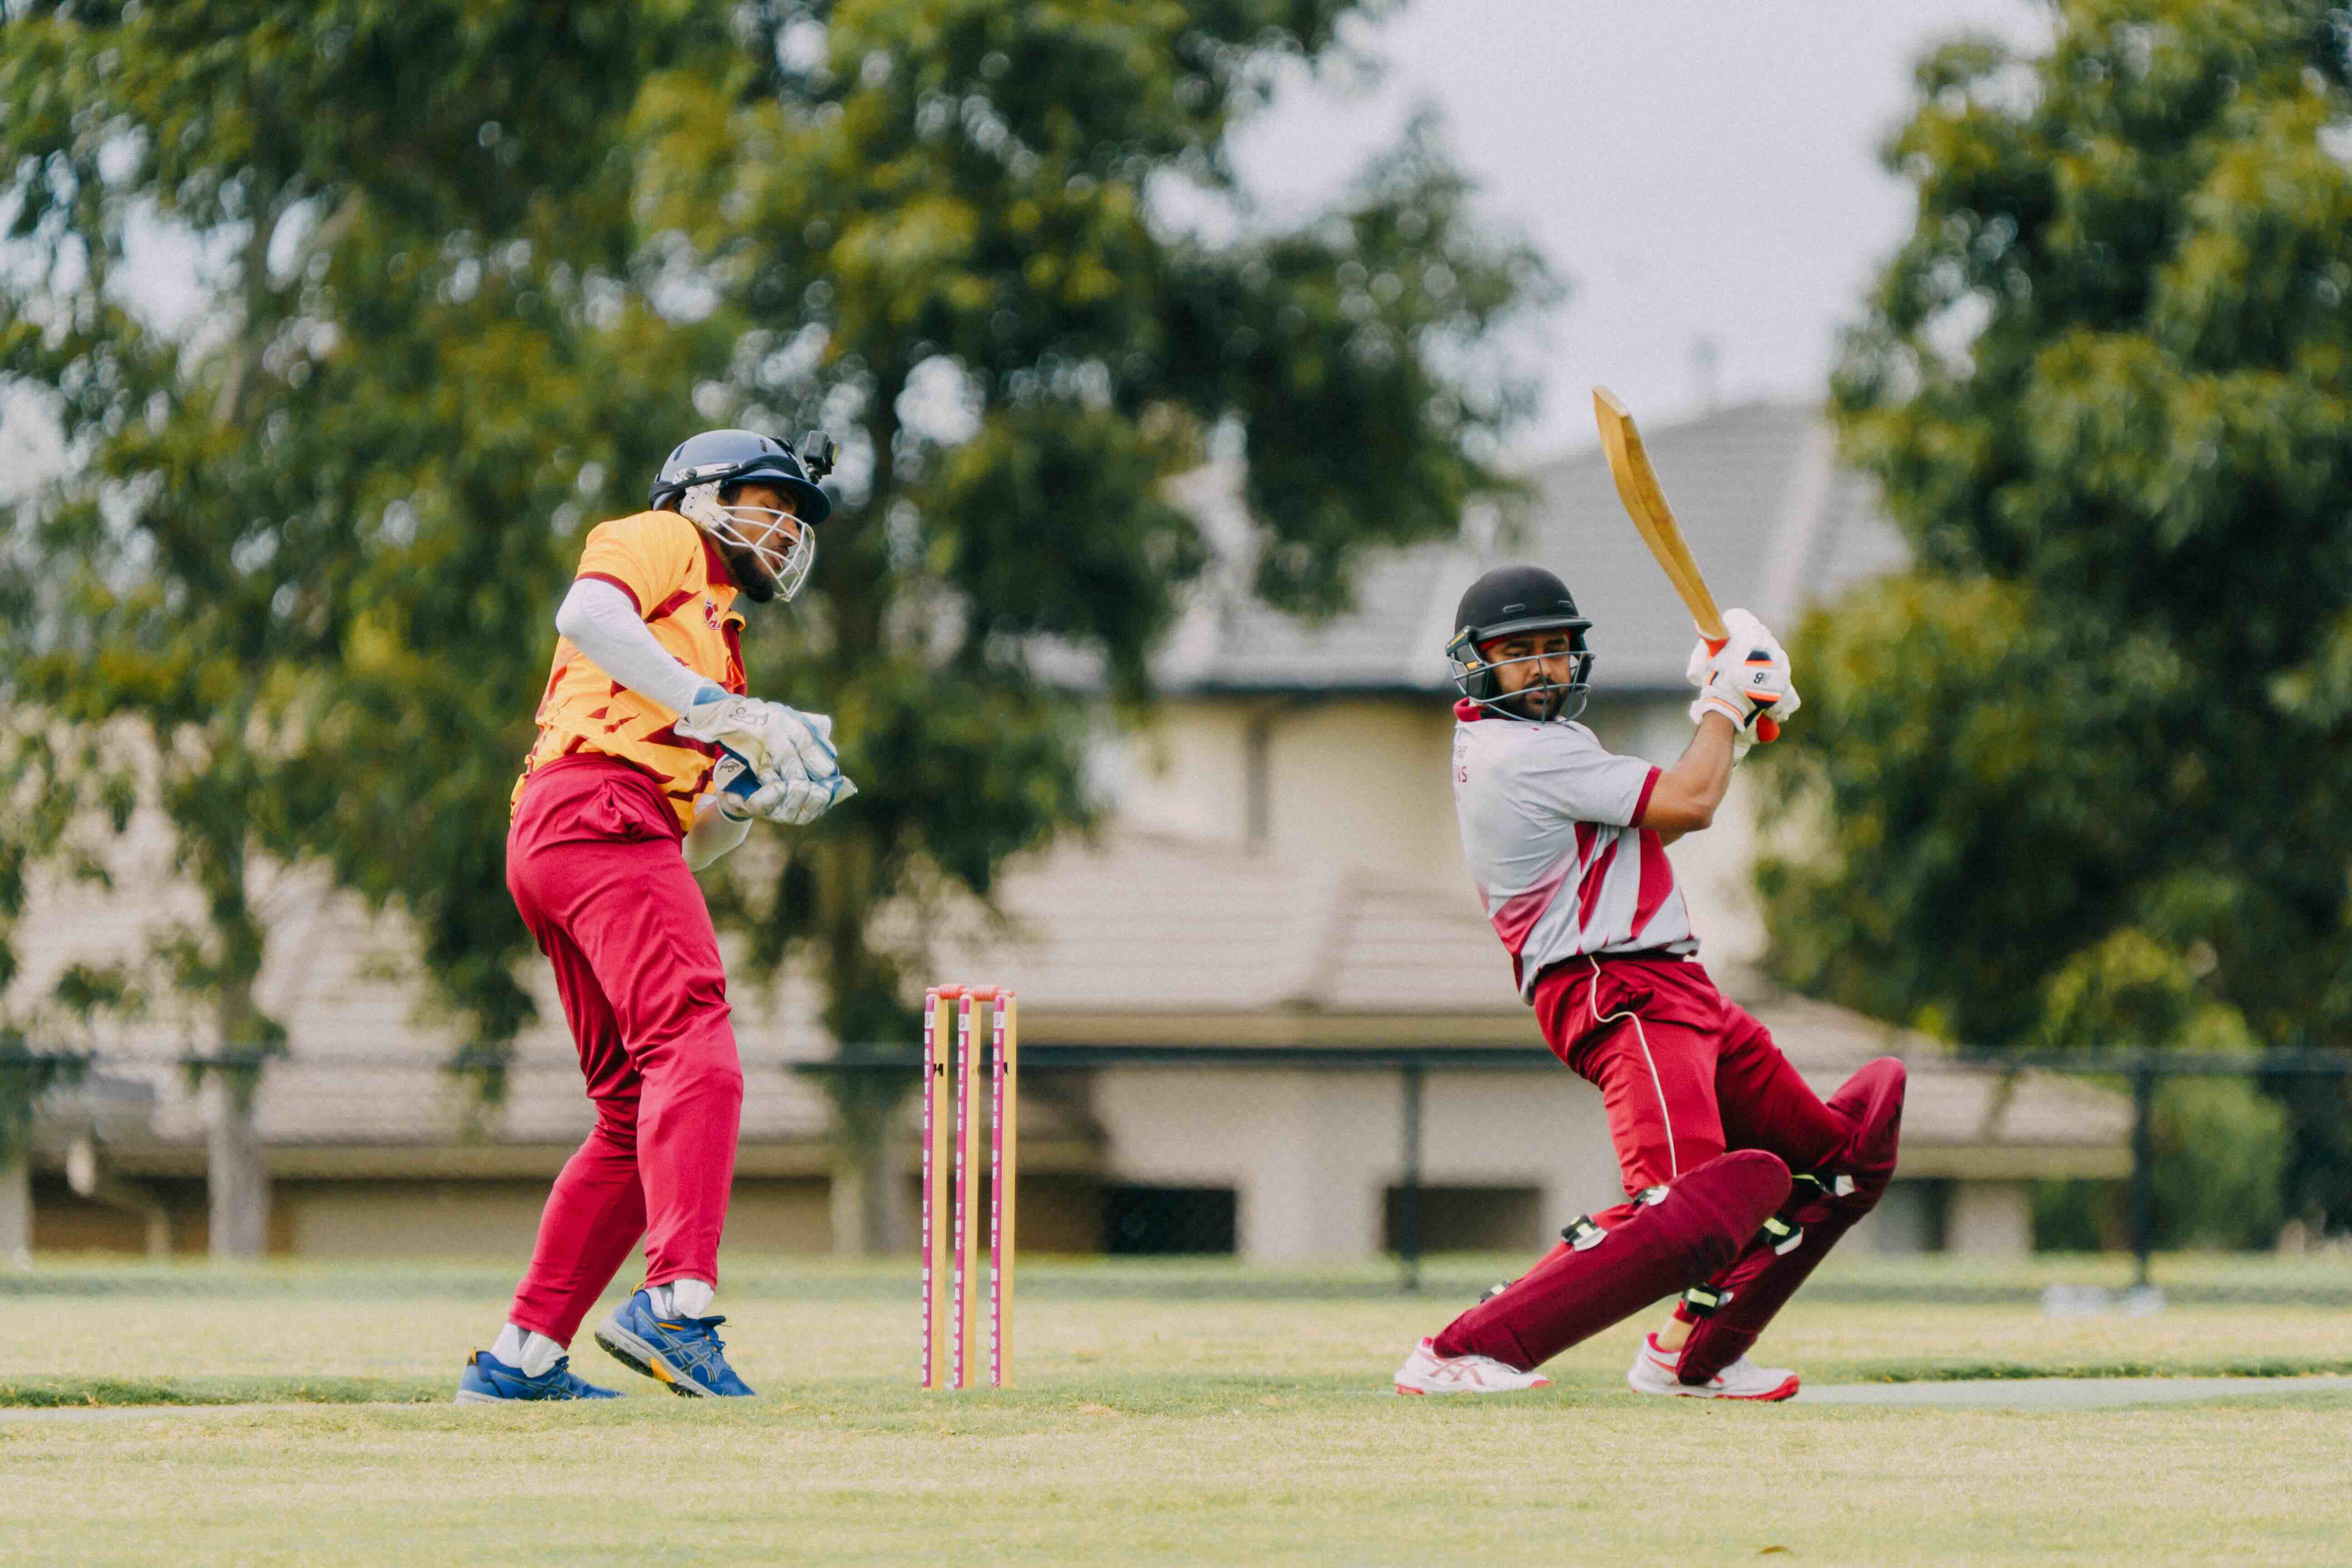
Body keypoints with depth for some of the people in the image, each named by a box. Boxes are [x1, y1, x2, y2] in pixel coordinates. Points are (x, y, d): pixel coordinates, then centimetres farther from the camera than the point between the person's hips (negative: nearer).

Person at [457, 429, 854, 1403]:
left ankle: (519, 1358, 7)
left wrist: (750, 798, 10)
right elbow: (586, 612, -12)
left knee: (637, 1118, 8)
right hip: (598, 806, -10)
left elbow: (691, 849, 28)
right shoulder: (663, 543, 13)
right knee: (696, 1056, -24)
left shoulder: (716, 645, 36)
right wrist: (714, 708, -16)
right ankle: (676, 1302, -40)